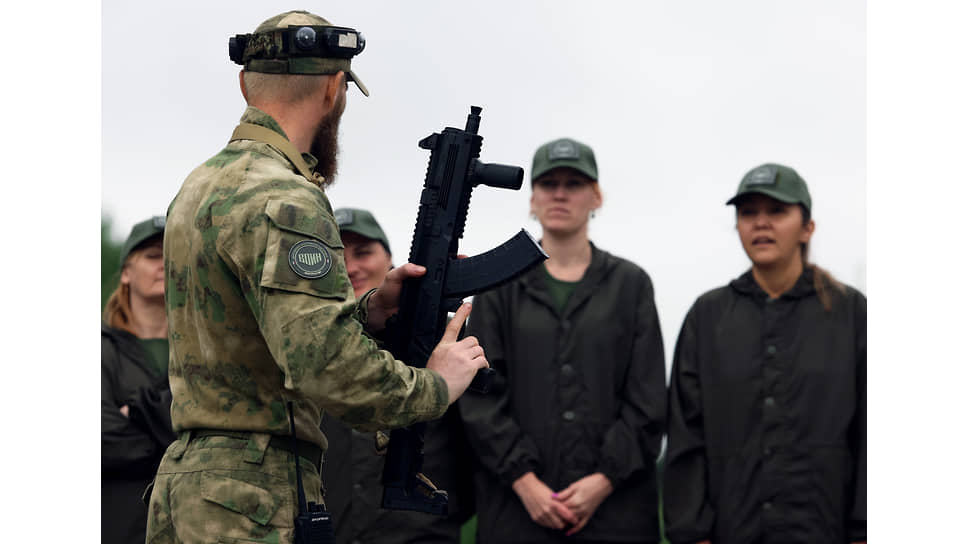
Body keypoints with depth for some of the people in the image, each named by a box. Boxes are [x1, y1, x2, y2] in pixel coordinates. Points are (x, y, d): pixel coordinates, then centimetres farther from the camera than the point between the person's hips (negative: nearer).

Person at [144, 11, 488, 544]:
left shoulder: (202, 183, 14)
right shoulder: (282, 199, -17)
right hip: (250, 499, -9)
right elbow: (325, 364, -26)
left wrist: (373, 308, 6)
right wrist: (437, 384, -11)